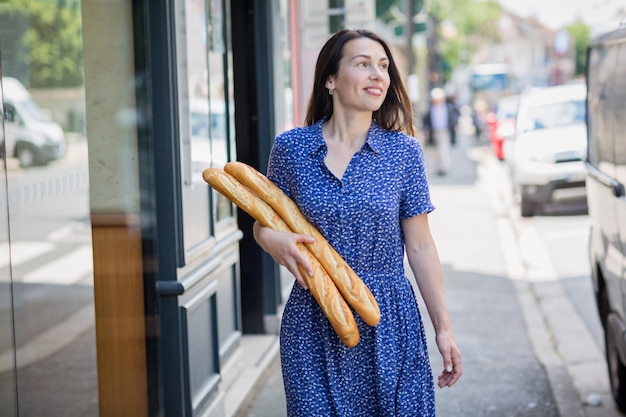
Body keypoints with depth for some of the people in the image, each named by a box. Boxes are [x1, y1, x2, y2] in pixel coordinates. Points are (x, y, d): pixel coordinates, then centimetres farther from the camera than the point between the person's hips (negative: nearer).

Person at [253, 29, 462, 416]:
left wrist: (444, 328, 1)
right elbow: (264, 222, 10)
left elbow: (420, 247, 1)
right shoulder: (291, 147, -1)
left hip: (389, 325, 0)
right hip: (313, 324, 0)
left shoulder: (404, 151, -1)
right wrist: (275, 241, -14)